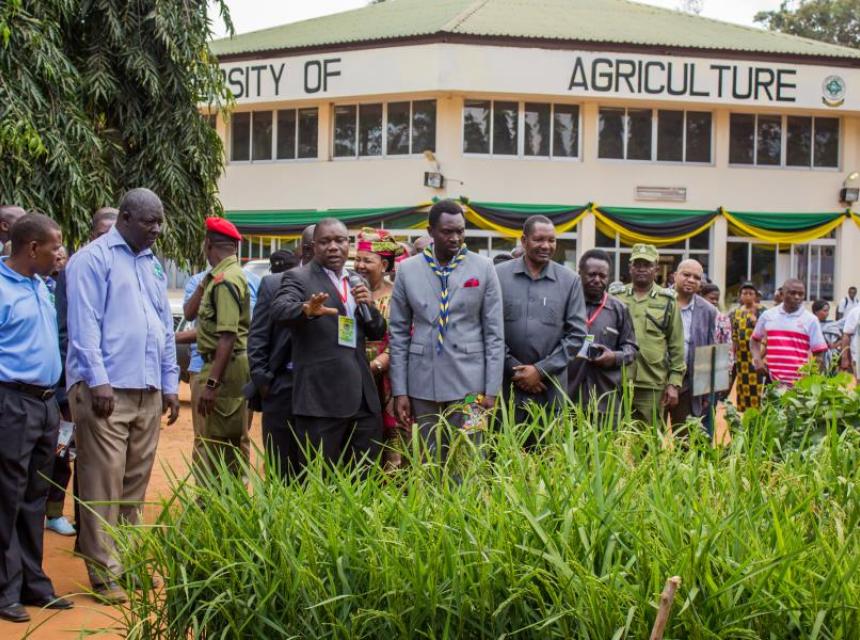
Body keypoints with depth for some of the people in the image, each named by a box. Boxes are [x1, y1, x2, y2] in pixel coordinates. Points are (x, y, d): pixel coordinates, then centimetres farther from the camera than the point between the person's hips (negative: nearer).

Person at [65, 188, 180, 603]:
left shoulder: (153, 264, 18)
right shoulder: (93, 259, -3)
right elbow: (84, 324, -11)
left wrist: (170, 383, 15)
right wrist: (98, 380, -17)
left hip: (148, 390, 7)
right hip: (106, 388, -7)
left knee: (135, 483, 11)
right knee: (104, 485, -4)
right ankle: (104, 574, 1)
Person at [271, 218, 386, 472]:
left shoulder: (357, 281, 16)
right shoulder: (298, 278, -2)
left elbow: (378, 332, 16)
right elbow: (279, 311, -21)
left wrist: (369, 305, -4)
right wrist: (307, 309, -42)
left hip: (363, 398, 6)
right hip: (320, 398, -6)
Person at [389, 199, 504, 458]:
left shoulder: (483, 268, 0)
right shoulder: (408, 269, 3)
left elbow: (494, 333, 1)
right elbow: (398, 333, 5)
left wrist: (492, 389, -3)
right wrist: (399, 390, 1)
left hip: (468, 382, -1)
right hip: (423, 383, 1)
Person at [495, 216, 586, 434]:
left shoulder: (570, 281, 4)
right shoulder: (499, 275, 1)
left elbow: (577, 333, 1)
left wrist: (541, 369, -6)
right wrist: (514, 368, -7)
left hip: (550, 387, 1)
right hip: (506, 385, -1)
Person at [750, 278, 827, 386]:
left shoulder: (811, 320, 1)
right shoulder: (768, 316, 8)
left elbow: (819, 354, 1)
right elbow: (755, 340, 22)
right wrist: (757, 360, 5)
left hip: (800, 382, -2)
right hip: (773, 381, 2)